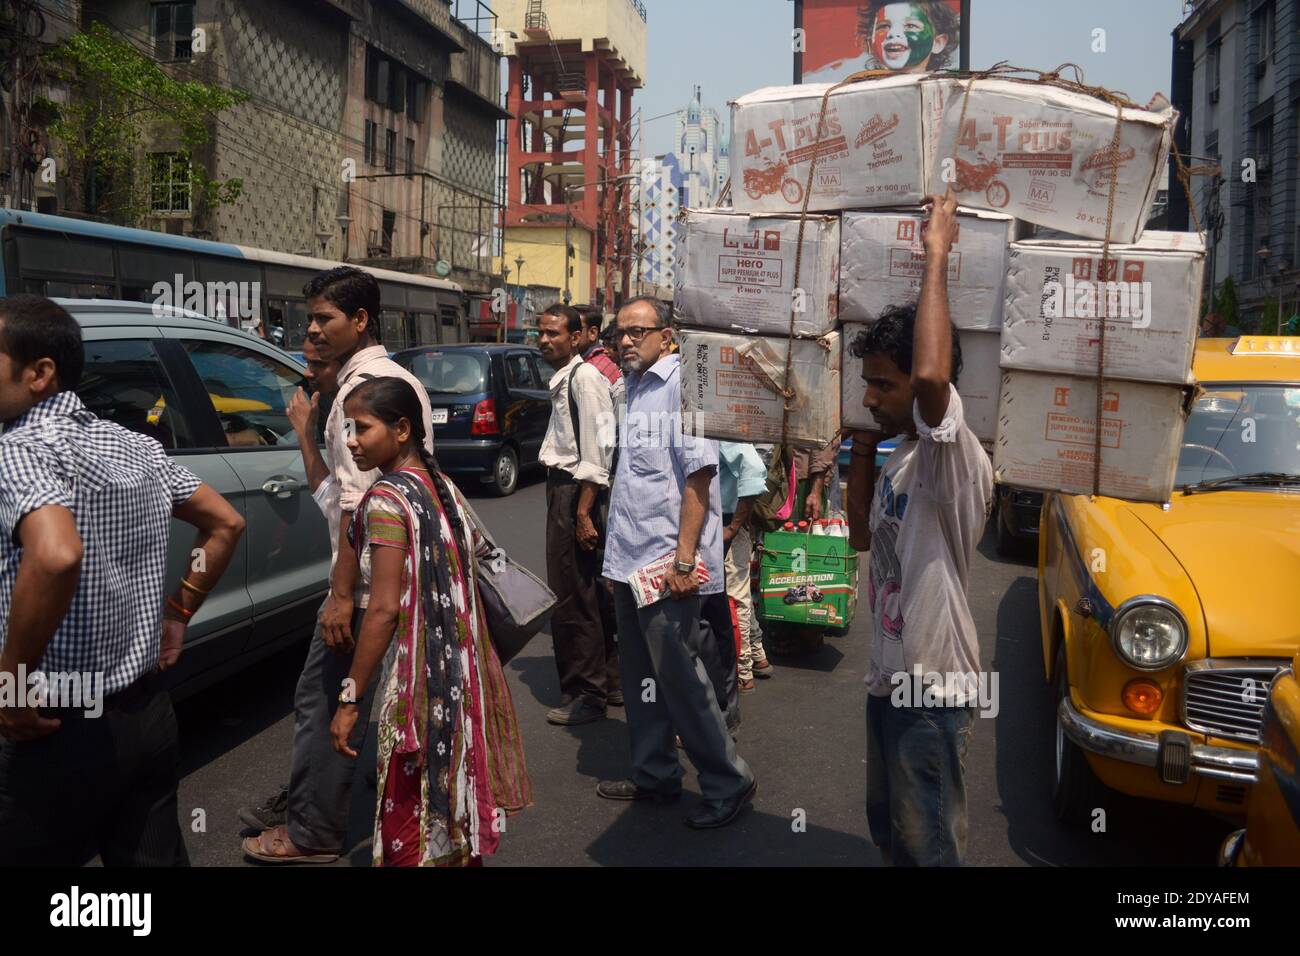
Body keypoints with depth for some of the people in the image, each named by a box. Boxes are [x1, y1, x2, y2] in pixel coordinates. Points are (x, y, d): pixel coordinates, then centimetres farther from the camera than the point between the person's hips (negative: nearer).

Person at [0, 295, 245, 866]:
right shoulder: (137, 447, 6)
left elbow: (56, 557, -36)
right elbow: (226, 524, 16)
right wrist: (178, 612, 17)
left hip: (65, 731, -7)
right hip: (149, 713, 8)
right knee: (154, 858, 18)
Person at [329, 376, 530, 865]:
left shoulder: (386, 500, -16)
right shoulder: (443, 486, 8)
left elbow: (385, 609, -20)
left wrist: (349, 700, -15)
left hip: (420, 685, -8)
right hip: (463, 677, 8)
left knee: (412, 831, 4)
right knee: (455, 816, 21)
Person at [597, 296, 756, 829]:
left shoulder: (684, 383, -12)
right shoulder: (631, 387, 14)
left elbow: (699, 474, -18)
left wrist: (684, 559, -22)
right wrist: (617, 555, 18)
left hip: (665, 563, -8)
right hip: (630, 560, 8)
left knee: (677, 676, -2)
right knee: (641, 676, 16)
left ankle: (728, 784, 14)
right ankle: (654, 775, 30)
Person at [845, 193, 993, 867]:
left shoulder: (956, 460, -22)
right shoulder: (901, 460, 7)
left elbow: (932, 374, -42)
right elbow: (864, 535, 19)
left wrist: (937, 254, -32)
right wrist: (863, 448, 8)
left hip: (932, 687, -9)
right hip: (890, 676, 9)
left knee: (928, 846, 6)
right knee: (889, 830, 24)